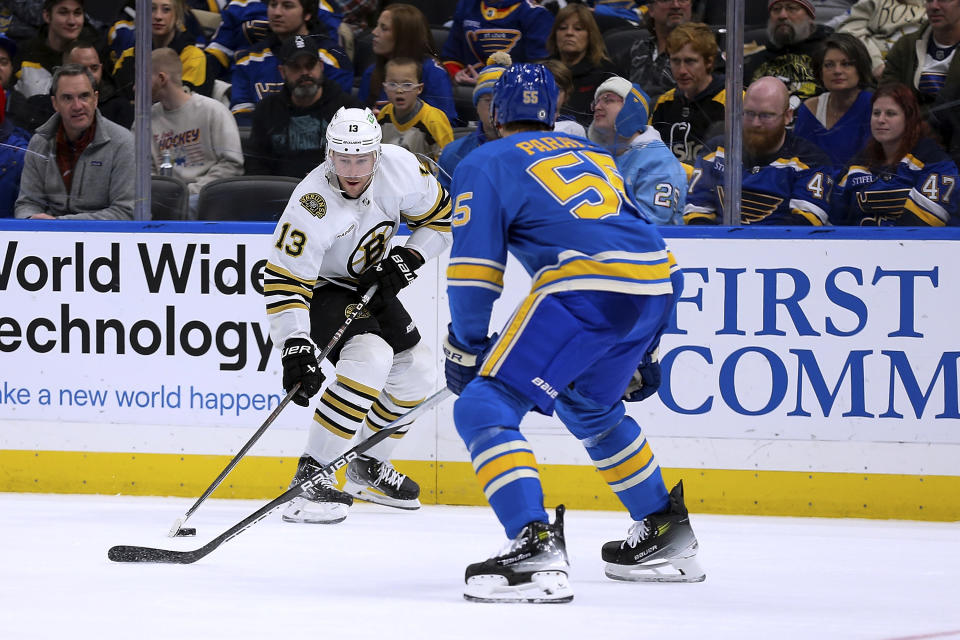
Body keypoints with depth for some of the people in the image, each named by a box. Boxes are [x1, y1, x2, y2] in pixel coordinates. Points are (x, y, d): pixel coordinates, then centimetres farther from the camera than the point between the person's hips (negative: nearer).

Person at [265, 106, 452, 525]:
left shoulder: (400, 168, -19)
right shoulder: (312, 205, -35)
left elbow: (440, 216, -2)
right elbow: (285, 283, -33)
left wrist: (407, 260, -15)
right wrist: (295, 347, -42)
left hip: (370, 284, 7)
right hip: (320, 289, -7)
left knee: (416, 372, 7)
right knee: (370, 357, -29)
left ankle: (367, 467, 28)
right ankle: (310, 476, -28)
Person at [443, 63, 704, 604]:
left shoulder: (486, 164, 11)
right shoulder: (593, 155, 31)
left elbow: (475, 266, 3)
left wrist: (467, 349, 12)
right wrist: (642, 351, 37)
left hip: (589, 286, -7)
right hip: (661, 281, 7)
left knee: (485, 409, -6)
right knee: (591, 407, 32)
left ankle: (535, 548, -24)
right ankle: (667, 536, 38)